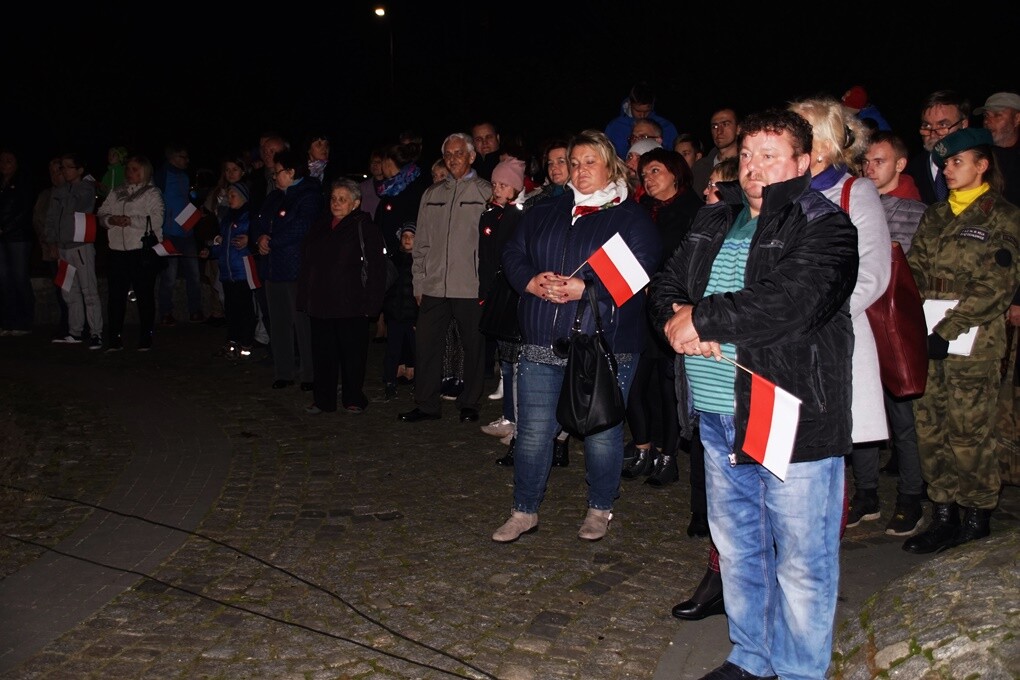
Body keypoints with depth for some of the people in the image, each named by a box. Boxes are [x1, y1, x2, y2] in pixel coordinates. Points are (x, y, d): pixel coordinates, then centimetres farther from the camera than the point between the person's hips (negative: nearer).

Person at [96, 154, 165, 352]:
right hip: (118, 250, 5)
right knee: (115, 295, 4)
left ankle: (145, 339, 8)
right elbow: (101, 213, 15)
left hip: (142, 249, -5)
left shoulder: (152, 194, 3)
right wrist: (111, 220, -6)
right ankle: (114, 339, 10)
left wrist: (132, 220, -17)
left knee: (144, 295, 0)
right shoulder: (116, 193, 21)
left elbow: (156, 220, -10)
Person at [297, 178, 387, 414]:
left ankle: (353, 399, 17)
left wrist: (371, 303, -15)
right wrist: (304, 298, 11)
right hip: (320, 303, 5)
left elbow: (376, 267, -9)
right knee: (322, 352, 9)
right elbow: (306, 264, 18)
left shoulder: (364, 227, -3)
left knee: (352, 352, 3)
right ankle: (323, 399, 19)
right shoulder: (319, 226, 14)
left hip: (351, 305, -5)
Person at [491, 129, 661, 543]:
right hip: (542, 344, 4)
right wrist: (532, 282, -8)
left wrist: (585, 288, -21)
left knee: (602, 432, 7)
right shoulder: (543, 214, 16)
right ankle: (524, 512, 22)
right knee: (533, 432, 6)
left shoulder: (632, 218, 1)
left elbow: (639, 274, -12)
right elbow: (513, 254, 13)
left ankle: (600, 509, 28)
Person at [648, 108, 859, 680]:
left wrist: (699, 318, -17)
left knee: (801, 563, 5)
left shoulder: (825, 227, -8)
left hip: (794, 421, -7)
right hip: (720, 419, 7)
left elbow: (788, 302, -25)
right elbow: (667, 285, 12)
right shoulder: (716, 220, 14)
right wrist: (677, 320, -11)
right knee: (737, 549, 20)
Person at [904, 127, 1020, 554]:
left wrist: (947, 331, -16)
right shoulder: (935, 216, 17)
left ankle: (976, 519, 13)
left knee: (968, 431, -2)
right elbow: (916, 270, 14)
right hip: (930, 340, 6)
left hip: (972, 343, -6)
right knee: (931, 428, 7)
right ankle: (943, 515, 18)